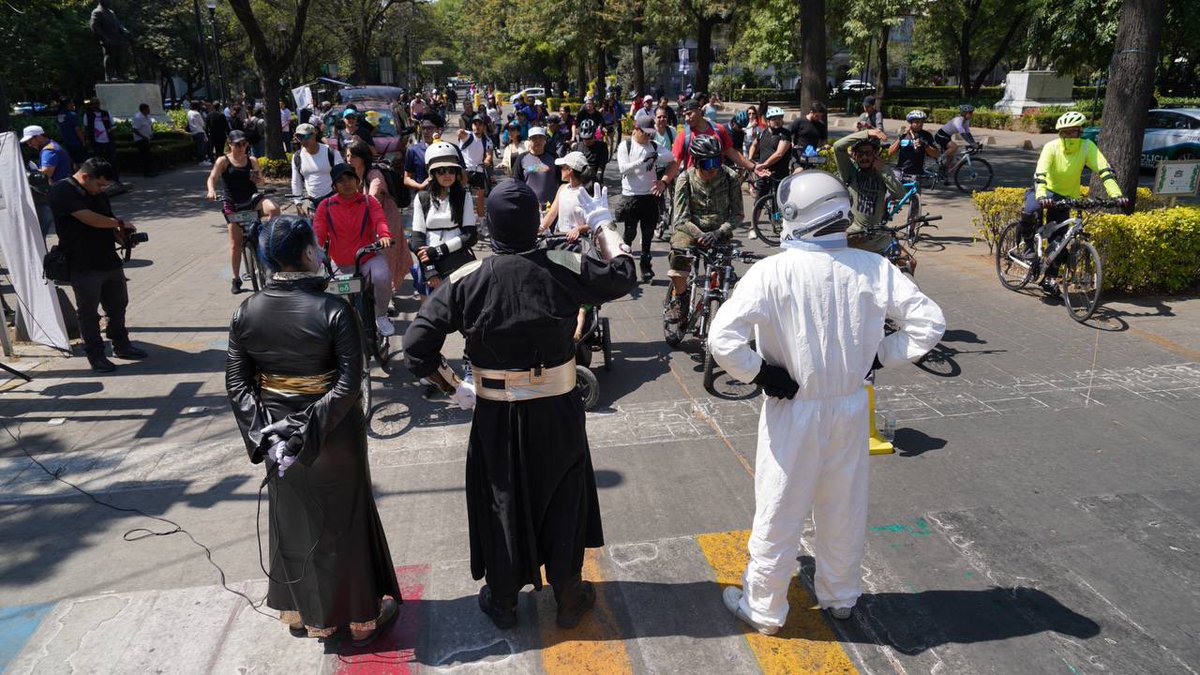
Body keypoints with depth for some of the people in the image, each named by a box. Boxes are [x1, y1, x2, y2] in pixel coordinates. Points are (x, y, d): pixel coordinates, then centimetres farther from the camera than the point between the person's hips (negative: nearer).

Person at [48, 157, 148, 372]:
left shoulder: (98, 193, 12)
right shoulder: (62, 191, -13)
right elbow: (88, 218, -23)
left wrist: (122, 236, -4)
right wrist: (119, 223, -11)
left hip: (110, 261, 7)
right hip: (83, 266, -7)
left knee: (118, 306, 16)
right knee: (89, 313, 4)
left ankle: (121, 346, 31)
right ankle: (95, 355, 15)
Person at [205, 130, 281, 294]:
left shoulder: (252, 160, 7)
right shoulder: (223, 161, 0)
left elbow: (261, 181, 12)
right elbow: (212, 178, -10)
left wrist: (258, 179, -12)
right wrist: (211, 190, -31)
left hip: (252, 198, 2)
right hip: (233, 204, -2)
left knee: (273, 209, -33)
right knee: (235, 244, -1)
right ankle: (236, 279, 12)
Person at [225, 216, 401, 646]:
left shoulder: (246, 313, -6)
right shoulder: (333, 310, -19)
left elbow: (236, 382, -5)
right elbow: (349, 383, -25)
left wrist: (263, 432, -7)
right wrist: (310, 430, -21)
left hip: (276, 432, 4)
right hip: (333, 435, -4)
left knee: (294, 523, 22)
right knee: (344, 523, 14)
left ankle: (301, 614, 40)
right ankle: (361, 618, 31)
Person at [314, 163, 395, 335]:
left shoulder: (369, 201, -1)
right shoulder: (325, 206, 0)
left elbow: (380, 219, -17)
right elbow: (318, 233, -6)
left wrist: (384, 235, -40)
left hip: (370, 257, -2)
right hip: (342, 265, 2)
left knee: (382, 277, -32)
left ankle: (381, 316, -8)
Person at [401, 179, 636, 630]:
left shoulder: (467, 280, -13)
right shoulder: (566, 270, -15)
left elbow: (416, 348, -13)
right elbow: (622, 275, 4)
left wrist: (454, 388, 1)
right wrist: (602, 224, 16)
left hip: (495, 415, 0)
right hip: (557, 412, 0)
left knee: (502, 503, 20)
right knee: (563, 503, 20)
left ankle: (502, 602, 39)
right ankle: (568, 600, 38)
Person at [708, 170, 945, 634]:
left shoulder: (772, 272, -20)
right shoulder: (873, 269, -8)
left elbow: (723, 337, -28)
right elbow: (930, 322, -4)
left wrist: (759, 373, -14)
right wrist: (880, 356, 2)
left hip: (793, 409, -4)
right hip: (852, 407, 4)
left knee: (779, 514, 12)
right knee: (844, 509, 22)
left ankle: (763, 609, 29)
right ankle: (841, 598, 42)